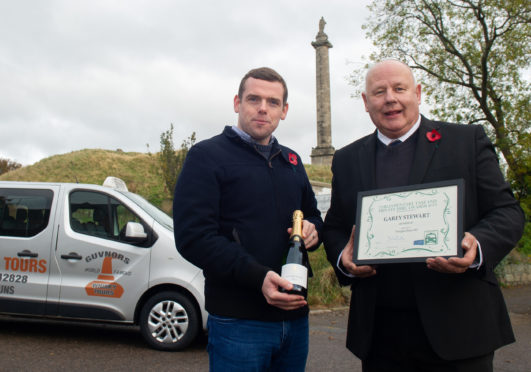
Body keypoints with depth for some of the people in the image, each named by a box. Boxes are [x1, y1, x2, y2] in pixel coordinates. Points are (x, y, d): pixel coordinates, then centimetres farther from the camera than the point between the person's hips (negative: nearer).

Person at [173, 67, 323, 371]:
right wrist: (258, 277, -24)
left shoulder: (292, 161, 15)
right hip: (238, 321, -6)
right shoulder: (207, 156, -4)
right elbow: (193, 237, -14)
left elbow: (313, 215, 25)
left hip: (295, 317, 6)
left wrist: (312, 231, 0)